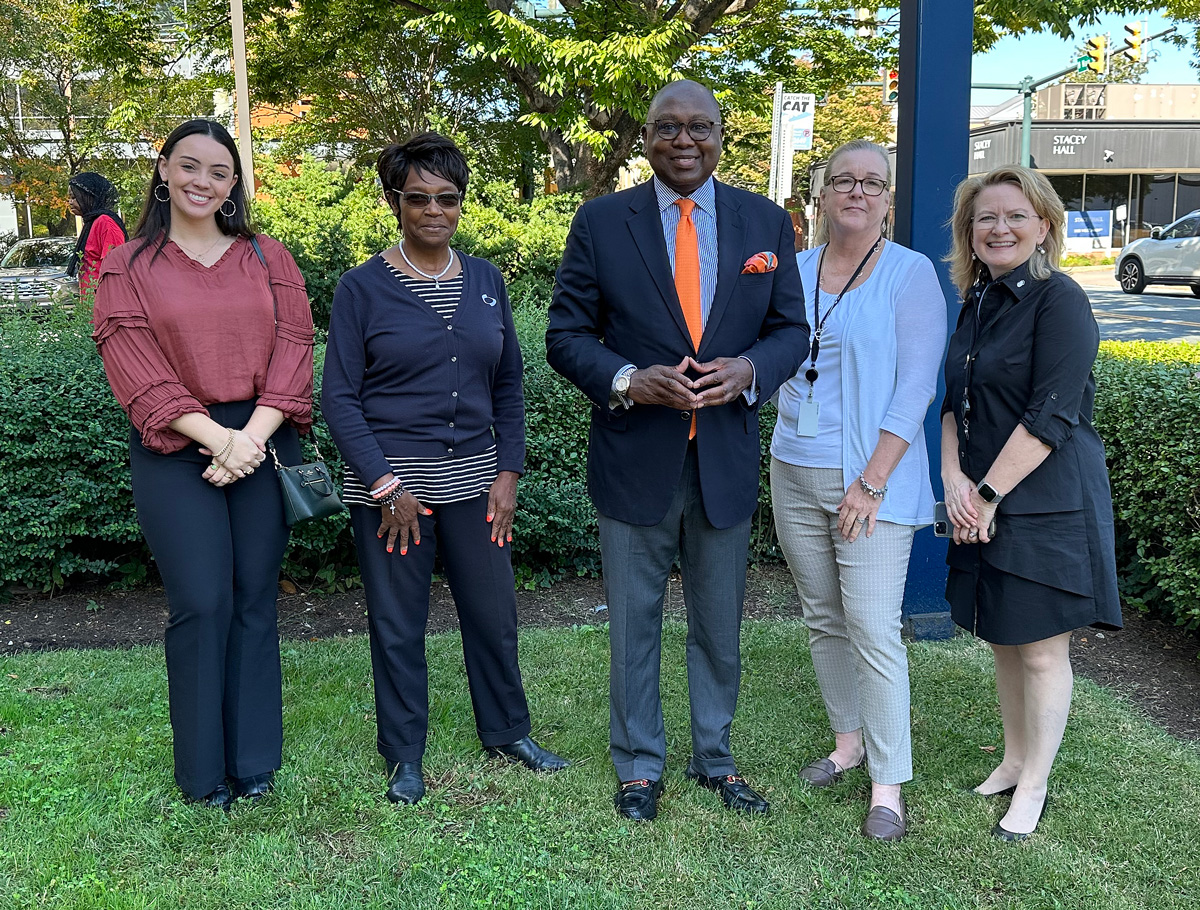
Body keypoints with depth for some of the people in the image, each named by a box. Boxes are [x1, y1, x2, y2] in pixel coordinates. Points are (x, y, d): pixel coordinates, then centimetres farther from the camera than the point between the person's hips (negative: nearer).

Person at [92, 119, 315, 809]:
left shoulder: (267, 258, 9)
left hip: (264, 446, 2)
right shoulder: (129, 267, 5)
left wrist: (253, 437, -13)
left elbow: (293, 350, 0)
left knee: (256, 601, 5)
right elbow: (137, 372, -4)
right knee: (202, 604, -4)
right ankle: (204, 770, 12)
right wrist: (217, 438, -15)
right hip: (176, 451, -2)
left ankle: (254, 761, 17)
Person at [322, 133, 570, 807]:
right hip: (392, 484, -3)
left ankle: (508, 730, 33)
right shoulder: (362, 288, -4)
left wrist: (508, 473, 2)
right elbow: (340, 397, -6)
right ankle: (405, 757, 25)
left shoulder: (486, 281, 7)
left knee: (494, 612, 11)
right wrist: (385, 486, -13)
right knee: (398, 625, 7)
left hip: (475, 480, 3)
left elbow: (509, 385, 10)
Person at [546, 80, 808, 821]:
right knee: (634, 626, 12)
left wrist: (749, 369, -16)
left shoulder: (766, 222, 3)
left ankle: (715, 758, 36)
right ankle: (639, 766, 30)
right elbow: (567, 334, -2)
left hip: (727, 458, 2)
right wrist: (628, 381, -20)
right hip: (635, 459, -1)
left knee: (720, 626, 16)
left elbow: (791, 329, 6)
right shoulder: (602, 221, -3)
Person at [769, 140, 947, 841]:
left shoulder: (911, 274, -5)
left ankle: (889, 786, 4)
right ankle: (848, 740, 31)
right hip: (796, 474, 5)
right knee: (824, 619, 13)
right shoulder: (793, 271, 9)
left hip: (872, 480, -5)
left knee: (874, 630, -7)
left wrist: (871, 482, -16)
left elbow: (916, 387, -11)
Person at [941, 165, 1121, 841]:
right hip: (982, 506, 7)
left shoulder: (1060, 302, -12)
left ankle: (1034, 786, 19)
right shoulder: (977, 303, 11)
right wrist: (954, 477, -4)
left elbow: (1050, 417, -18)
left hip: (1047, 502, -7)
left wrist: (989, 494, -16)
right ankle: (1013, 762, 33)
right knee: (1004, 641, 17)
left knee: (1042, 652, 4)